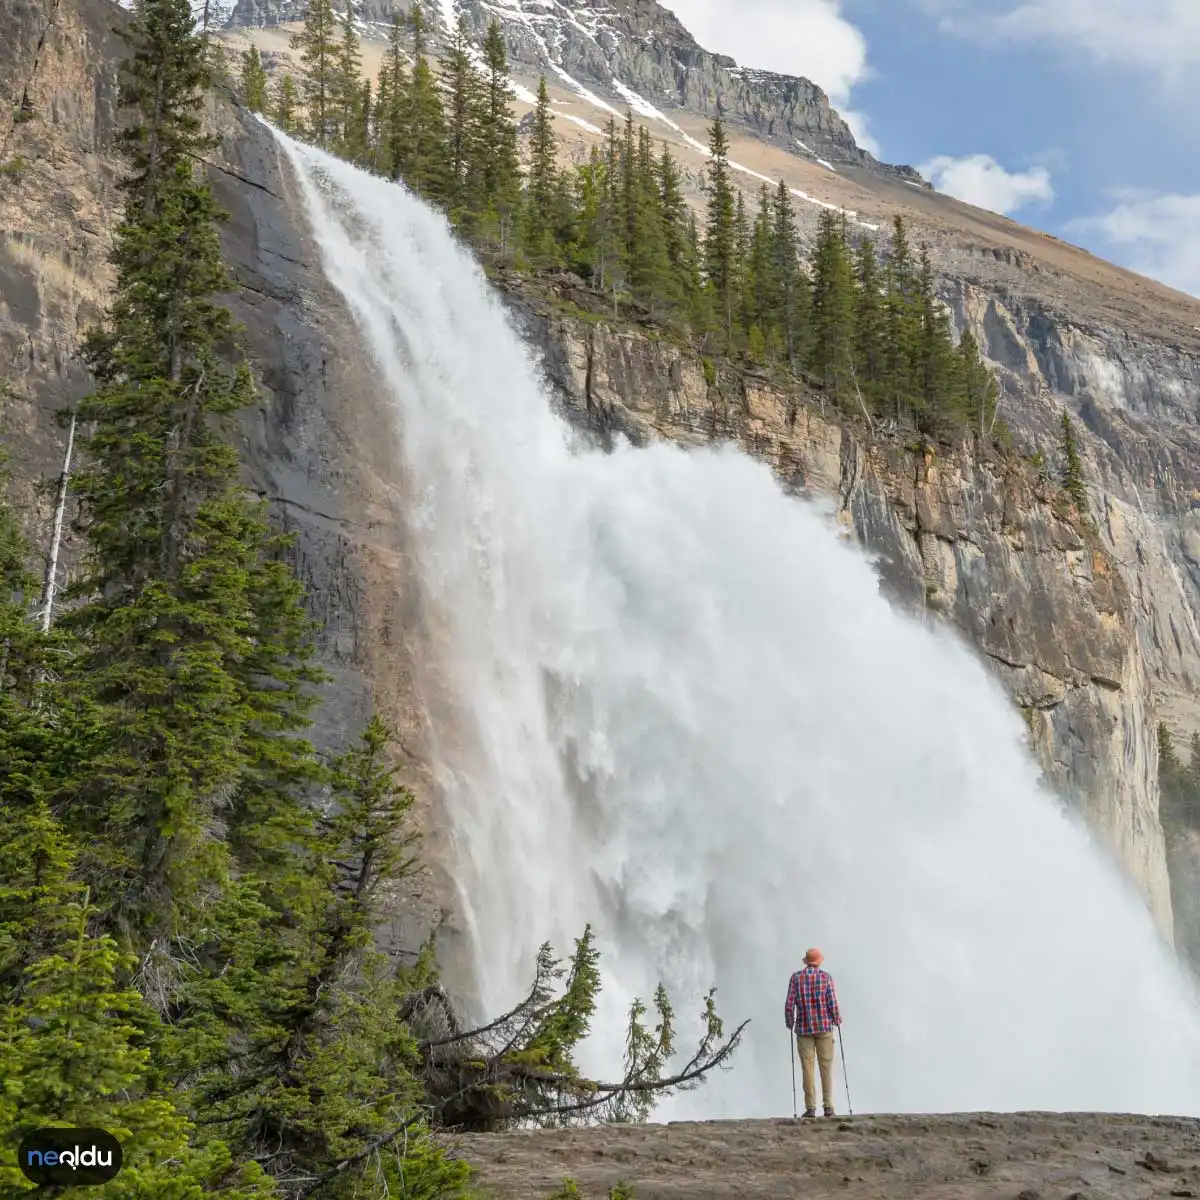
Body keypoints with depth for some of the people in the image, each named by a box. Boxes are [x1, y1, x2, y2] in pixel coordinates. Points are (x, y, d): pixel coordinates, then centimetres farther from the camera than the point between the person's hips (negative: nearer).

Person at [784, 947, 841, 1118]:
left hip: (804, 1028, 0)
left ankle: (810, 1108, 0)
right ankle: (828, 1107, 3)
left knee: (807, 1068, 2)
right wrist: (837, 1019, 12)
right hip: (824, 1027, 0)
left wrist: (790, 1023, 13)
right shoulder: (826, 977, -2)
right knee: (826, 1067, 5)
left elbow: (789, 1005, -4)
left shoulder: (796, 977, -1)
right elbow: (832, 1004, -7)